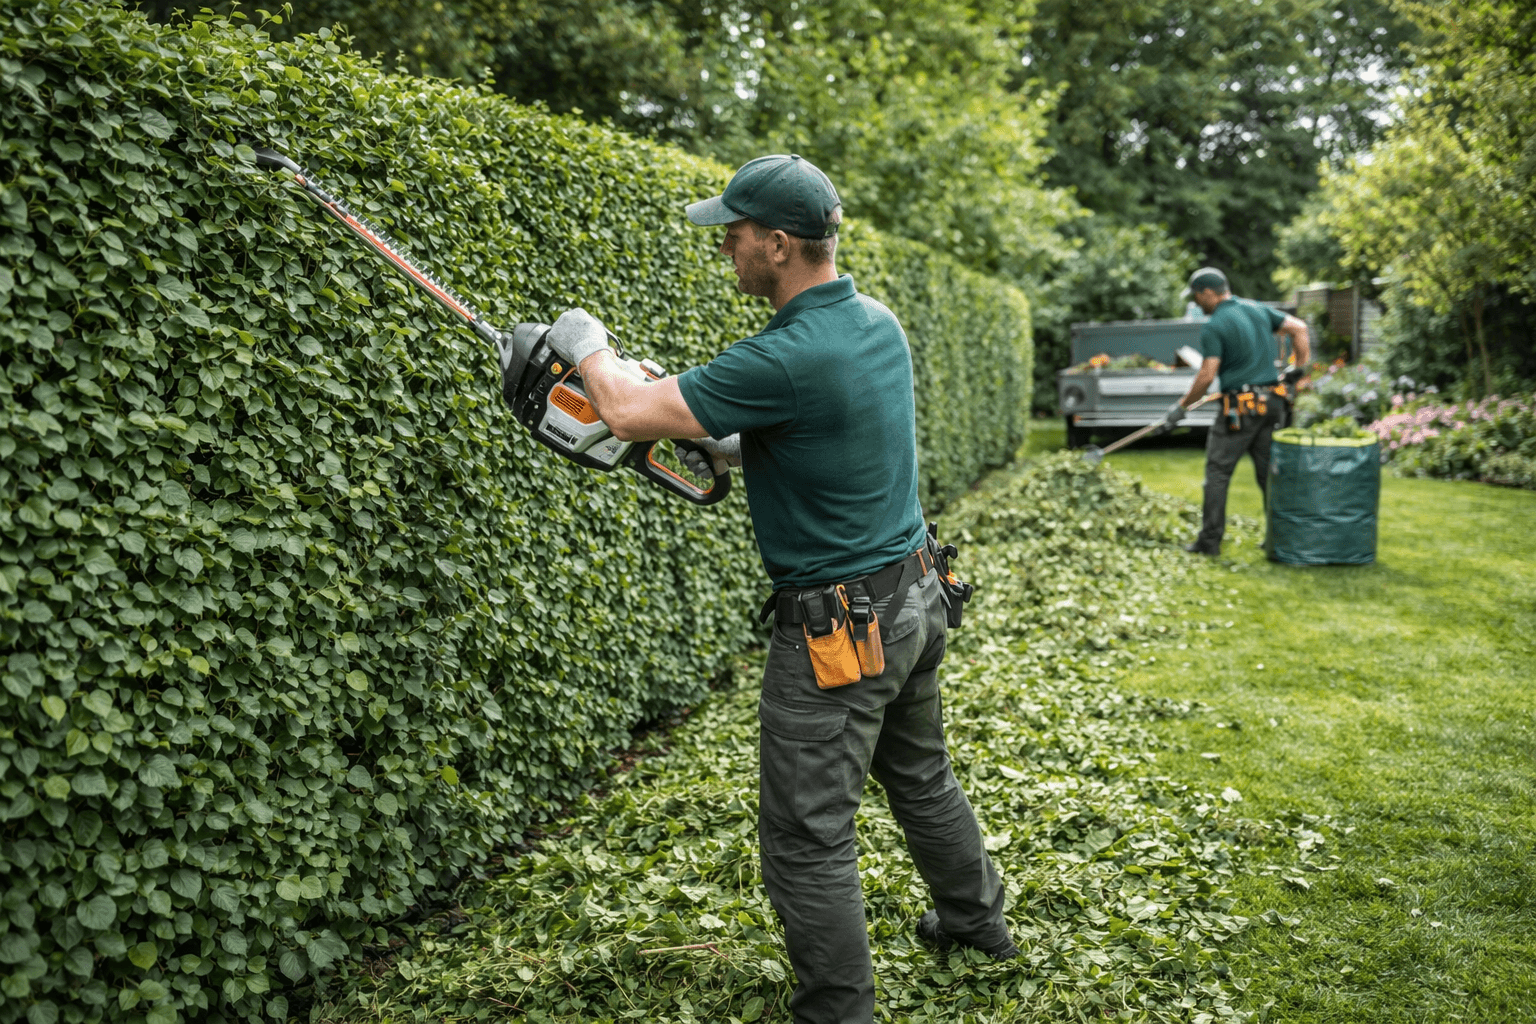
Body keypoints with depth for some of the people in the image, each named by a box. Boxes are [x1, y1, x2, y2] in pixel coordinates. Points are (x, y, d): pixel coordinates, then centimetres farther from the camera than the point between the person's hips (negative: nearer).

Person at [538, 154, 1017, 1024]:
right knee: (922, 776, 28)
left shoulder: (788, 358, -27)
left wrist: (589, 347, 0)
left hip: (839, 625, -9)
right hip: (917, 594, 10)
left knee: (809, 836, 3)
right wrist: (733, 447, 7)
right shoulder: (878, 322, 2)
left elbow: (632, 413, -20)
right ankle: (977, 917, 49)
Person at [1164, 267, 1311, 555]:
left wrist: (1181, 406, -4)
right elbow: (1300, 329, 10)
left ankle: (1210, 540, 2)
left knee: (1217, 472, 1)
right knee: (1270, 472, 13)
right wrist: (1298, 369, 14)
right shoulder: (1258, 309, 10)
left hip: (1239, 408, -7)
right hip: (1272, 402, 7)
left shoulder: (1214, 327, -11)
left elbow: (1206, 376, -15)